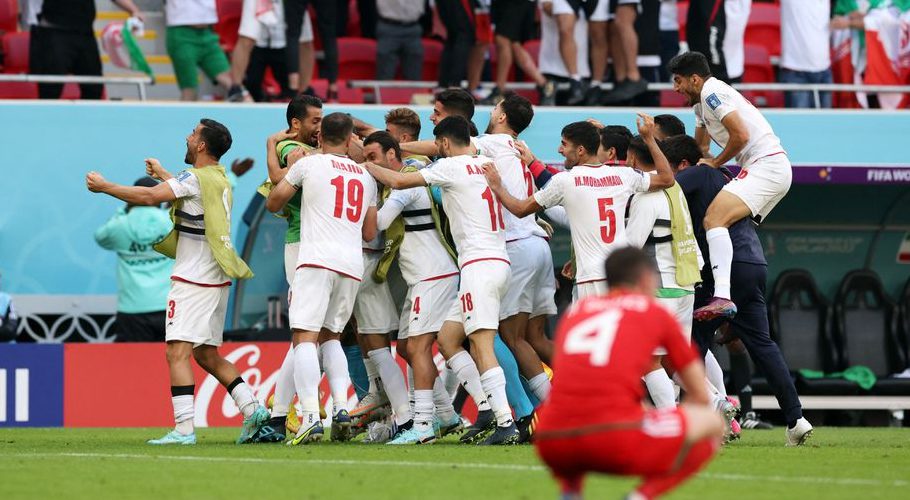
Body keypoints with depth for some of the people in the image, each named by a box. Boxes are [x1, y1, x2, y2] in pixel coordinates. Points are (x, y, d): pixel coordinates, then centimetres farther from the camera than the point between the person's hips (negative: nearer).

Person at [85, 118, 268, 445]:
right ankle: (252, 409, 7)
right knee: (207, 355, 16)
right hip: (216, 281, 9)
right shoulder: (220, 179, 15)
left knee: (177, 353, -12)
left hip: (193, 280, -9)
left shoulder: (196, 178, -13)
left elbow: (149, 197, -21)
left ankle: (184, 429, -20)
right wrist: (163, 174, 50)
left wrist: (104, 186, -10)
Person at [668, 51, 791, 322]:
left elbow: (741, 135, -16)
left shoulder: (712, 94, -7)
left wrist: (715, 163, -3)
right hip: (776, 170, 11)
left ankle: (722, 297, -41)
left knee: (714, 219, -25)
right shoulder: (702, 102, 25)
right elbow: (700, 147, 42)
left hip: (766, 165, -11)